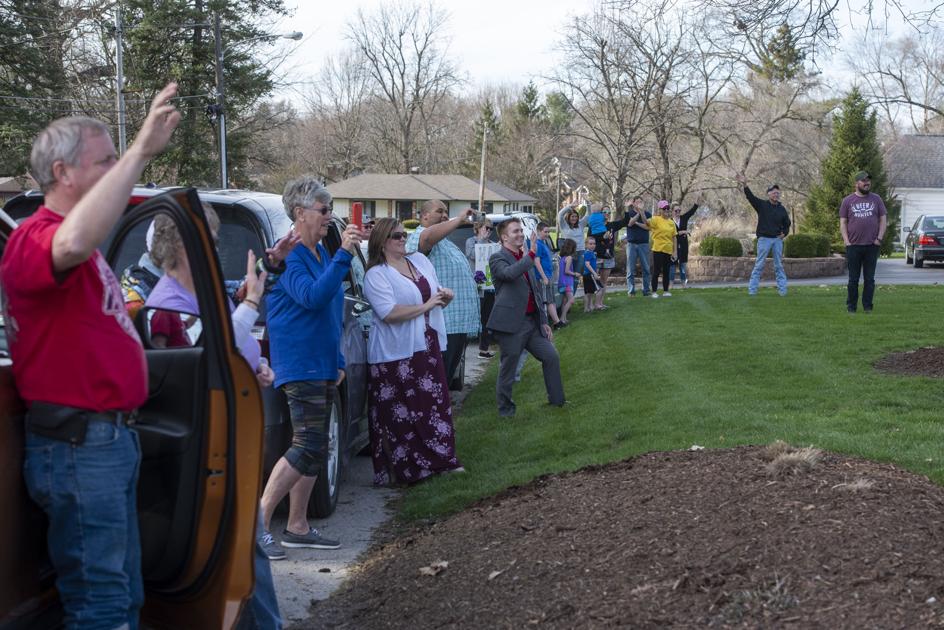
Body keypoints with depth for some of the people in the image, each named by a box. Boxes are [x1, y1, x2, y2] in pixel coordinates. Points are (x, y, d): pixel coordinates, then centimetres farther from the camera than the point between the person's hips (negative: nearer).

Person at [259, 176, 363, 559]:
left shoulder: (321, 253, 16)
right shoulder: (289, 256, -13)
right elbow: (313, 296, -29)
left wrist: (338, 362, 22)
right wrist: (344, 255, -29)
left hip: (323, 365, 10)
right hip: (300, 365, -10)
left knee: (314, 448, 11)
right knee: (309, 448, -14)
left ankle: (298, 528, 18)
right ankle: (258, 522, -7)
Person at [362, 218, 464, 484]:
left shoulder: (420, 261, 12)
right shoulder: (376, 274, -10)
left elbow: (436, 301, 23)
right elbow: (389, 312, -23)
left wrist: (445, 297, -1)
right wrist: (425, 306, -17)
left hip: (428, 347, 7)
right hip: (396, 354, -7)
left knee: (436, 404, 10)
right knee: (399, 412, -4)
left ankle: (442, 459, 20)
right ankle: (404, 469, 2)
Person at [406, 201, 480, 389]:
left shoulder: (447, 243, 24)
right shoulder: (419, 236, -8)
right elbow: (429, 236, -33)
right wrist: (458, 219, -26)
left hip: (459, 323, 10)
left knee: (448, 376, 15)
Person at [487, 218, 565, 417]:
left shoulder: (525, 259, 18)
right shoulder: (498, 258, -6)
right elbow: (509, 273, -30)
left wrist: (544, 320, 19)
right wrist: (531, 254, -27)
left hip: (532, 322, 8)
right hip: (511, 324, -7)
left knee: (551, 357, 7)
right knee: (508, 368, 1)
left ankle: (557, 400, 21)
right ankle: (505, 408, 15)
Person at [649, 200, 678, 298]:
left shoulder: (672, 222, 9)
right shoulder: (656, 220, -5)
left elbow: (674, 238, 11)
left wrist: (675, 251, 7)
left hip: (669, 250, 5)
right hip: (658, 249, -5)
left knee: (666, 271, 11)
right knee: (656, 271, -1)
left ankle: (666, 291, 19)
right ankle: (654, 292, 5)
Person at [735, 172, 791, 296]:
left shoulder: (782, 209, 11)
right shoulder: (762, 205, 1)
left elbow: (787, 225, 20)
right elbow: (750, 197, -14)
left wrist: (784, 234, 1)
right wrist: (745, 185, -29)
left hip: (778, 239, 3)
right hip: (764, 239, -3)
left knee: (779, 265, 5)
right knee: (759, 265, -4)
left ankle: (782, 289, 8)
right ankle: (752, 289, -2)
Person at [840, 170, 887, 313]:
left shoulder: (876, 199, 8)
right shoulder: (848, 201, 5)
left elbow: (883, 219, 8)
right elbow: (843, 222, 5)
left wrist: (879, 238, -2)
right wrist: (847, 241, -5)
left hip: (872, 246, 1)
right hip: (853, 246, -1)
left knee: (869, 279, 4)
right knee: (853, 279, 3)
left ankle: (867, 306, 10)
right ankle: (851, 306, 10)